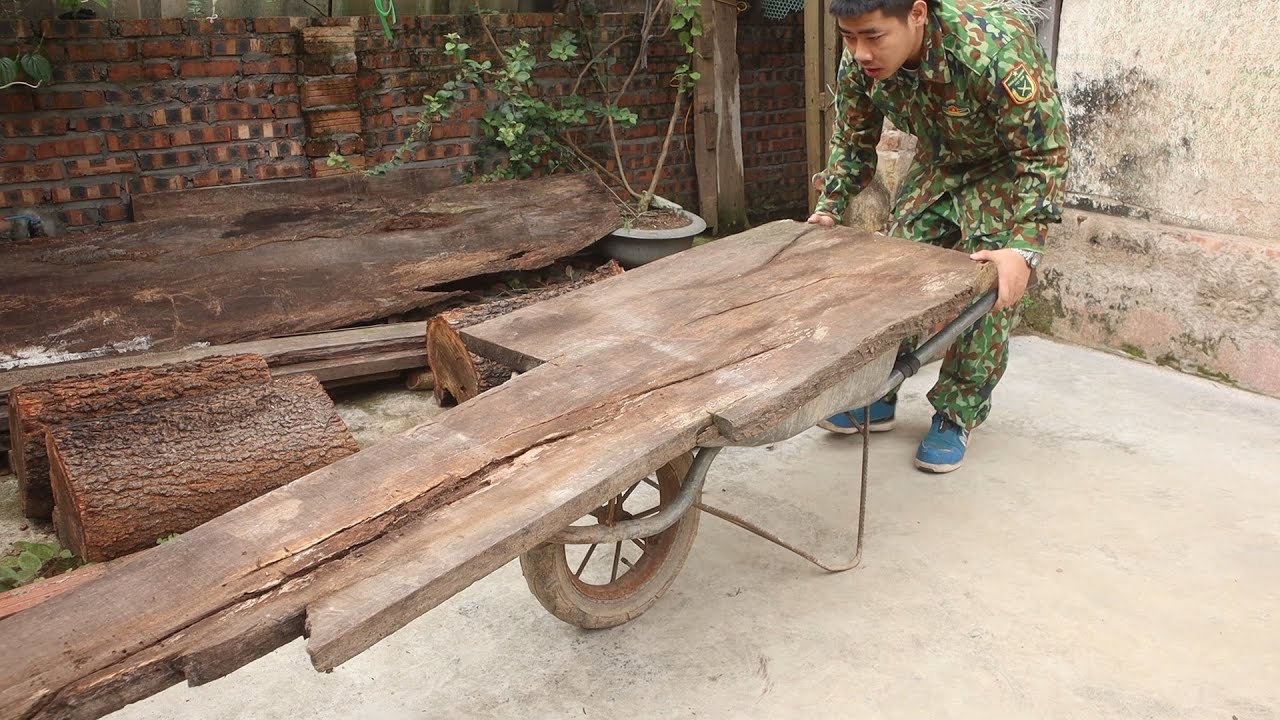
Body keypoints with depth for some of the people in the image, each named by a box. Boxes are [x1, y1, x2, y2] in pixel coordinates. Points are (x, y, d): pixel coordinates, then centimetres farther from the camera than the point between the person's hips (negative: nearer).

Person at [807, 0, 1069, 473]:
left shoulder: (995, 50, -40)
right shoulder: (858, 61, -22)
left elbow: (1045, 155, -33)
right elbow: (852, 145, -4)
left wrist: (1022, 249, -42)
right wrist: (828, 209, -16)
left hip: (1009, 166, -5)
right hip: (938, 162, 5)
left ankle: (957, 415, 5)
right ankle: (877, 397, 15)